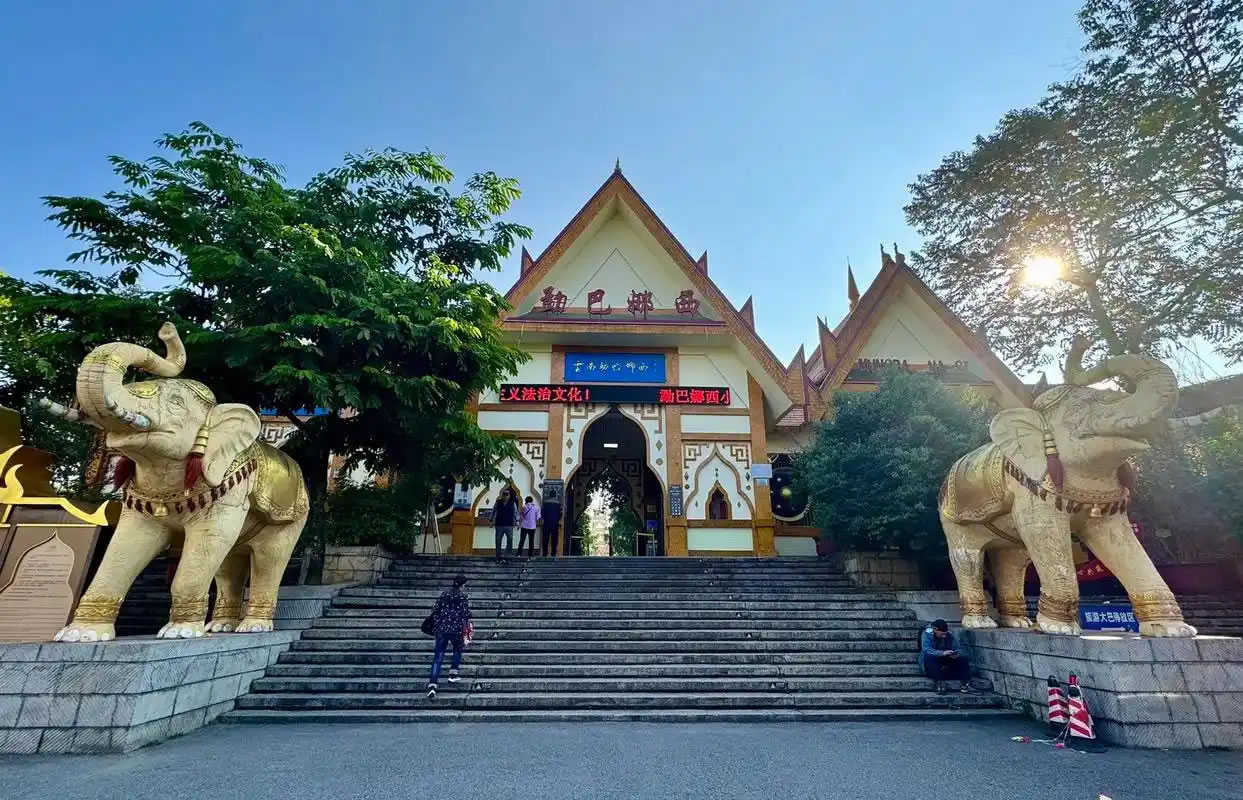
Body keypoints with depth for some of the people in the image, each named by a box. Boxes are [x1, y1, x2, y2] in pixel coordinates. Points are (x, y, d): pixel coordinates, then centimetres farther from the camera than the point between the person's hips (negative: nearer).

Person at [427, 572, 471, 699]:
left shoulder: (444, 594, 7)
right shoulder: (463, 596, -4)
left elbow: (435, 611, 9)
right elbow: (466, 615, -7)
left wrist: (435, 626, 19)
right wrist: (466, 632, 0)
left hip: (441, 629, 3)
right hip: (456, 630, -2)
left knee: (438, 657, 1)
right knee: (458, 650, 26)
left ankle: (432, 685, -11)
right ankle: (453, 674, 25)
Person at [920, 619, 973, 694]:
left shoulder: (949, 634, -4)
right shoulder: (927, 634, -18)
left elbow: (956, 648, -5)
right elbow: (926, 650, -30)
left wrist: (956, 654, -29)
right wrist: (942, 653, -44)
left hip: (946, 661, 4)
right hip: (932, 662, -4)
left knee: (963, 657, -16)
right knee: (930, 657, -37)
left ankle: (965, 683, -25)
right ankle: (939, 683, -38)